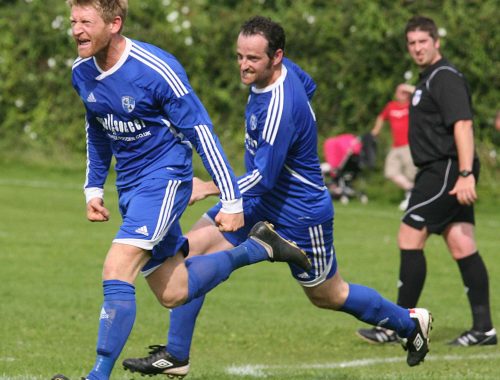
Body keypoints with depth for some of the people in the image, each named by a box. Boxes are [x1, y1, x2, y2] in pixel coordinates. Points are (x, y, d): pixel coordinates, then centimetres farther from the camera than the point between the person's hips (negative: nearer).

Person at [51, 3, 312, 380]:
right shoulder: (82, 72, 0)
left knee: (116, 273, -23)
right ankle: (257, 248, 29)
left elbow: (201, 132, -17)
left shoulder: (158, 70, -21)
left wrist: (231, 201, -17)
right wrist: (94, 188, 15)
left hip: (165, 177, -8)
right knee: (174, 293, 11)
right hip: (130, 186, 8)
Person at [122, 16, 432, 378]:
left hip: (300, 215, -9)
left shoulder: (279, 109, -32)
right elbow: (309, 86, 17)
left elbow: (263, 178, -31)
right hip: (259, 202, 9)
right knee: (192, 248, -7)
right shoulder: (285, 69, -6)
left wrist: (209, 188, -29)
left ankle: (411, 322, 37)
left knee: (328, 296, 12)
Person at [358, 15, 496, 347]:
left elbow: (462, 124, -22)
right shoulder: (429, 79, 20)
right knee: (462, 247, 5)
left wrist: (465, 174, -31)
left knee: (410, 239, -8)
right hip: (439, 172, 10)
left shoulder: (446, 78, -12)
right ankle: (483, 328, 3)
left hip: (446, 171, -10)